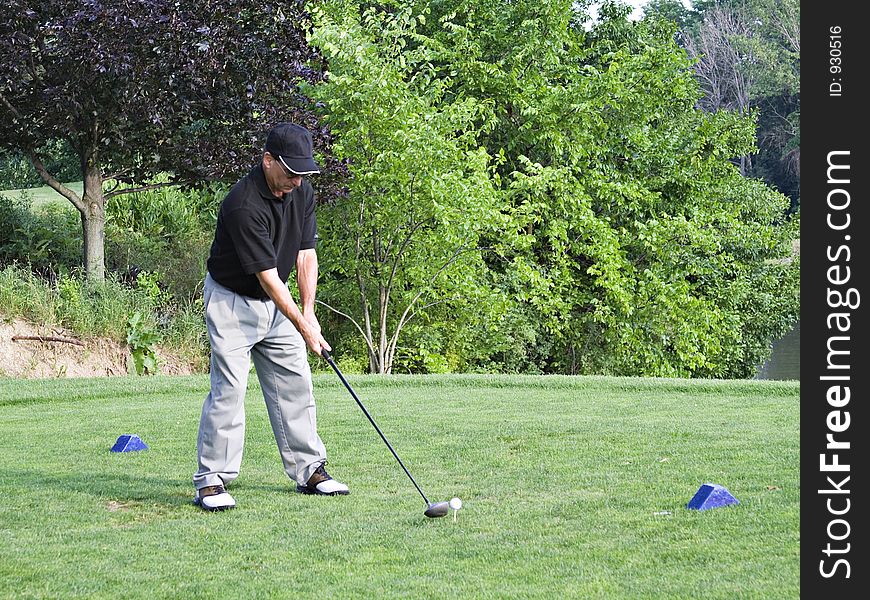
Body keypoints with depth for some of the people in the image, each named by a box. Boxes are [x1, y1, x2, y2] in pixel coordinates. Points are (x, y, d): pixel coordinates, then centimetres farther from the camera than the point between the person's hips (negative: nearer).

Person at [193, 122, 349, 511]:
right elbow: (267, 275, -27)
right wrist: (302, 327, -26)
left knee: (295, 385, 6)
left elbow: (306, 252, 1)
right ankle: (211, 481, -10)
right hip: (232, 300, -7)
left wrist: (309, 311, -8)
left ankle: (309, 470, 14)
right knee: (229, 388, -13)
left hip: (276, 302, 7)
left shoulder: (302, 192, -5)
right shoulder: (243, 205, -29)